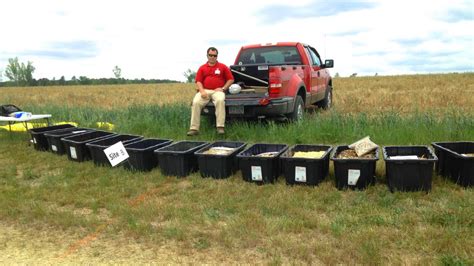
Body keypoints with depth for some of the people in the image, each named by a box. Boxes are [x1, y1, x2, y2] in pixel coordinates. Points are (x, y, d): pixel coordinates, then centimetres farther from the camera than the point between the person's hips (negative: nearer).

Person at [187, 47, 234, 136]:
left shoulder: (223, 67, 14)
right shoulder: (202, 68, 17)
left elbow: (231, 79, 11)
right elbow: (198, 81, 9)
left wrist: (223, 88, -3)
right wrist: (202, 91, -9)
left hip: (217, 91, -2)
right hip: (205, 91, 2)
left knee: (220, 100, -37)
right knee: (196, 102, -27)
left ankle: (220, 127, -36)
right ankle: (194, 128, -26)